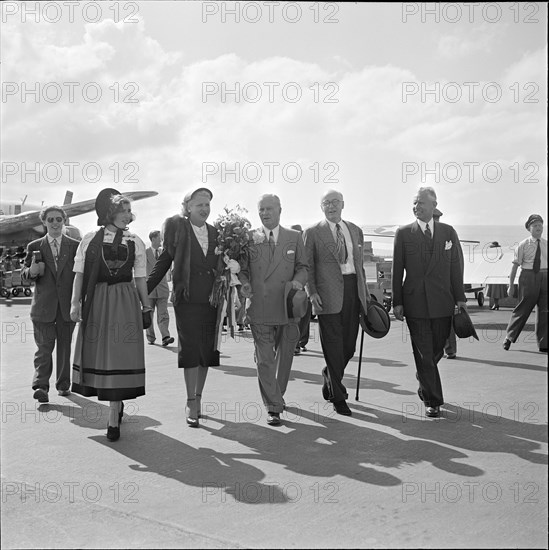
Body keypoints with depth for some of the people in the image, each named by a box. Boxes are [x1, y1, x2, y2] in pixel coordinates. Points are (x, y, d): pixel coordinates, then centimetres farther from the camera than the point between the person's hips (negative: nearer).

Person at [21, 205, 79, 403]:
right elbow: (24, 274, 6)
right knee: (44, 347, -4)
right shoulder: (35, 246, 6)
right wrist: (31, 271, -17)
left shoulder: (75, 246, 5)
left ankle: (63, 384, 21)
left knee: (65, 346, 10)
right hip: (44, 306, -1)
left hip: (67, 305, 1)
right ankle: (41, 386, -4)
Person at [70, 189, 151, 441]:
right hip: (96, 302, 0)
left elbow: (140, 278, 9)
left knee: (120, 354, -5)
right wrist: (75, 302, -7)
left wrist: (147, 306, 7)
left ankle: (113, 417, 1)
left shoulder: (135, 242, 8)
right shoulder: (90, 239, 5)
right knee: (97, 352, 5)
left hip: (125, 302, 0)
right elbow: (80, 273, 2)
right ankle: (117, 402, 28)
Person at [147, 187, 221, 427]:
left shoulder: (216, 233, 10)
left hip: (210, 301, 4)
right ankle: (191, 403, 2)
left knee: (206, 351, 8)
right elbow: (163, 262, 4)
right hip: (187, 300, -4)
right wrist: (143, 291, 2)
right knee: (190, 350, -5)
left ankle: (197, 397, 21)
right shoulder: (177, 228, 0)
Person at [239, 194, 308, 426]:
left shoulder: (294, 237, 8)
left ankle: (276, 395, 34)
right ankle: (273, 407, 6)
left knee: (284, 356, 13)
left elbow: (303, 267, 9)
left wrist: (298, 280, -11)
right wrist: (244, 284, -12)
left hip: (288, 308, 2)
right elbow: (242, 269, 8)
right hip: (260, 310, -1)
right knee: (264, 359, -2)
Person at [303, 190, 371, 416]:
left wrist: (365, 291, 14)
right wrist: (312, 292, -10)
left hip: (353, 289, 4)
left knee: (349, 343, 6)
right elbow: (307, 266, 0)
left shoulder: (355, 231, 17)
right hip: (328, 293, -4)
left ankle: (330, 375, 35)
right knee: (333, 345, -1)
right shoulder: (312, 233, 2)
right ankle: (338, 397, 10)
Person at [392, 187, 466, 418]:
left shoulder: (448, 232, 8)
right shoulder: (403, 233, 3)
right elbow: (397, 269, 2)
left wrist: (460, 297, 2)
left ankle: (424, 380, 39)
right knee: (423, 353, 1)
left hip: (443, 303, 2)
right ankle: (432, 401, 10)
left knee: (437, 350, 11)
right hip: (415, 303, -2)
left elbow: (456, 266, 8)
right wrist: (397, 302, -2)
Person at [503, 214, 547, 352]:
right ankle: (510, 337, 22)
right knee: (523, 308, 3)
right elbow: (515, 265, -3)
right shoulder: (523, 245, -2)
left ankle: (543, 344, 10)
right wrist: (511, 285, -5)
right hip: (528, 276, -3)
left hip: (544, 277, 3)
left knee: (544, 310, 2)